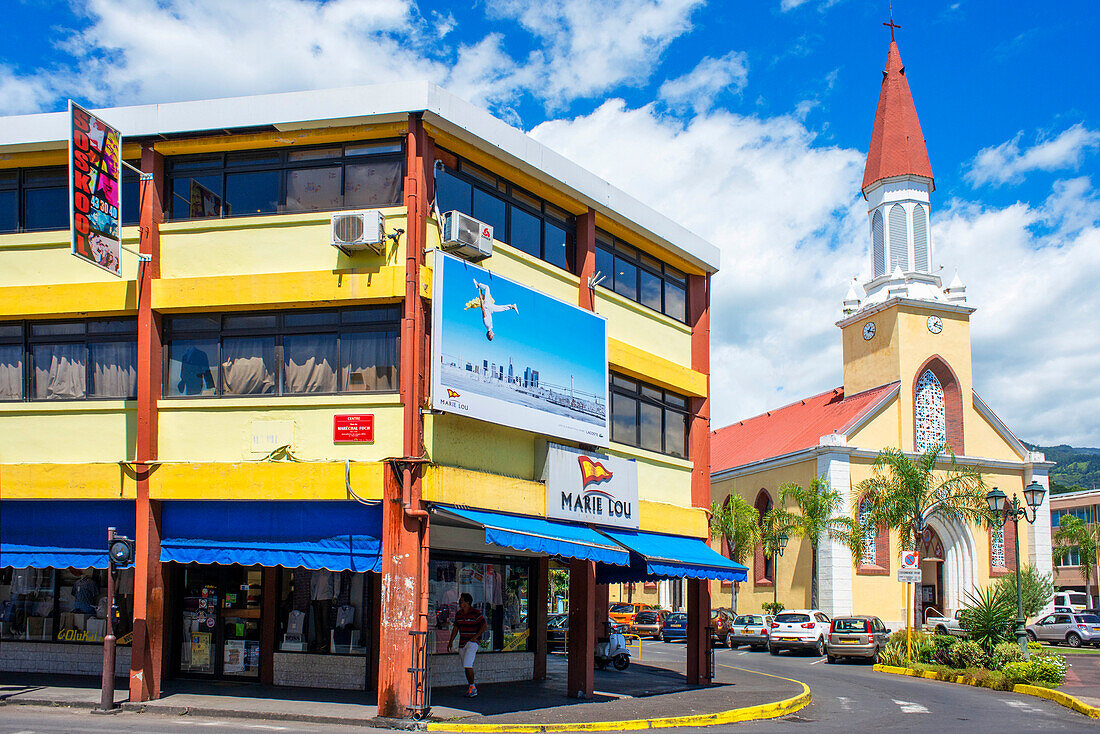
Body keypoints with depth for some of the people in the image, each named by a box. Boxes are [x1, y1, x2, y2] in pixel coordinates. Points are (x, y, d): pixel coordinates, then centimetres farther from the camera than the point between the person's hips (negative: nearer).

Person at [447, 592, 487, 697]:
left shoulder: (476, 613, -9)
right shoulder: (458, 614, 12)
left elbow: (484, 625, -11)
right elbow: (455, 628, 20)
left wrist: (475, 637, -16)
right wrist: (451, 641, 14)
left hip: (472, 642, -7)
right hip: (462, 643, 7)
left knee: (468, 664, -16)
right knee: (466, 666, 8)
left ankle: (472, 687, -8)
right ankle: (471, 686, 17)